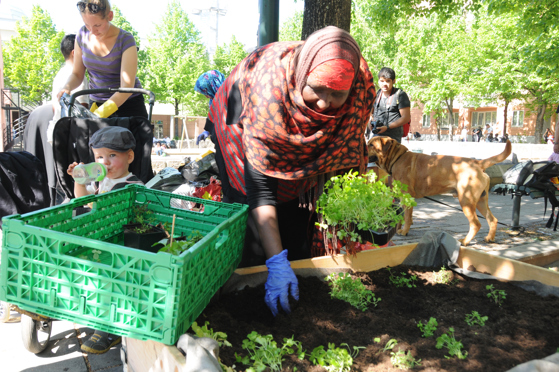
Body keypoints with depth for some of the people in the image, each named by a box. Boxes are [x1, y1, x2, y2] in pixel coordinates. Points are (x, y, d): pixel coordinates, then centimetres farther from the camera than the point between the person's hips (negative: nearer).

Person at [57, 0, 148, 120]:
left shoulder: (125, 40, -16)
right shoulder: (83, 35, -2)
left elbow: (127, 87, -24)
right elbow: (77, 74, 10)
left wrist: (99, 114, -33)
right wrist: (67, 88, -14)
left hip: (128, 103, -3)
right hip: (96, 103, 4)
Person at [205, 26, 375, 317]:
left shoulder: (362, 83, -31)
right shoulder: (269, 90, -44)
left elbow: (349, 144, -9)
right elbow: (260, 187, -43)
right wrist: (276, 262, -46)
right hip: (242, 125, -3)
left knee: (297, 216, 7)